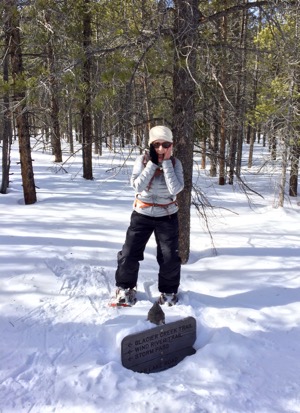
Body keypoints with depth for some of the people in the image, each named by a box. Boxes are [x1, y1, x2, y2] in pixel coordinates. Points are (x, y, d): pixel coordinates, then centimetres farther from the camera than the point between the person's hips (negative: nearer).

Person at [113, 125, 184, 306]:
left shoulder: (175, 163, -9)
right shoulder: (142, 160, -9)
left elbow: (175, 189, -24)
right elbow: (138, 186, -22)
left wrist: (166, 162, -23)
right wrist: (153, 162, -24)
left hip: (167, 216, 0)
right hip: (142, 215, 0)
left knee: (170, 257, 3)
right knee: (129, 253, 2)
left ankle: (169, 291, 27)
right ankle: (125, 287, 26)